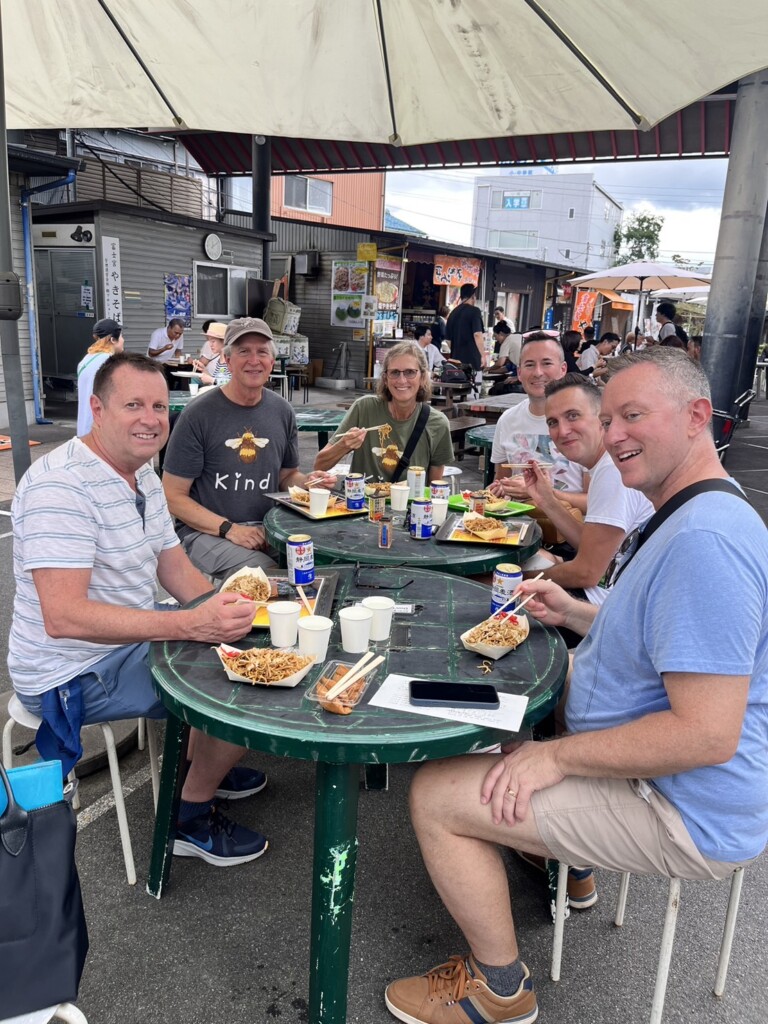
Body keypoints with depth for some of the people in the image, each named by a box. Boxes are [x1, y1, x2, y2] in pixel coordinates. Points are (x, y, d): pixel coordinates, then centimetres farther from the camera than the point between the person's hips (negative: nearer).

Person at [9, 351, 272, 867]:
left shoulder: (144, 475, 6)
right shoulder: (60, 485, -26)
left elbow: (176, 569, 10)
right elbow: (63, 616, -34)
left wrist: (223, 609, -9)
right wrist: (192, 624, -40)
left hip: (133, 637, 10)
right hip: (78, 673, -10)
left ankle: (206, 764, 32)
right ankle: (192, 816, 7)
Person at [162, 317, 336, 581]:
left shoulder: (282, 411, 6)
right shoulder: (199, 415, -9)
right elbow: (173, 496, -7)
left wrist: (307, 482, -4)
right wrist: (228, 528, -18)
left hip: (267, 528, 5)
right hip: (205, 531, -5)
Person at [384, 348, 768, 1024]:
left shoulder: (705, 539, -30)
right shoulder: (689, 517, 6)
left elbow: (707, 733, -32)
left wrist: (557, 756, -22)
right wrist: (577, 614, 4)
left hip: (686, 816, -11)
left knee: (435, 794, -12)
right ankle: (566, 861, 38)